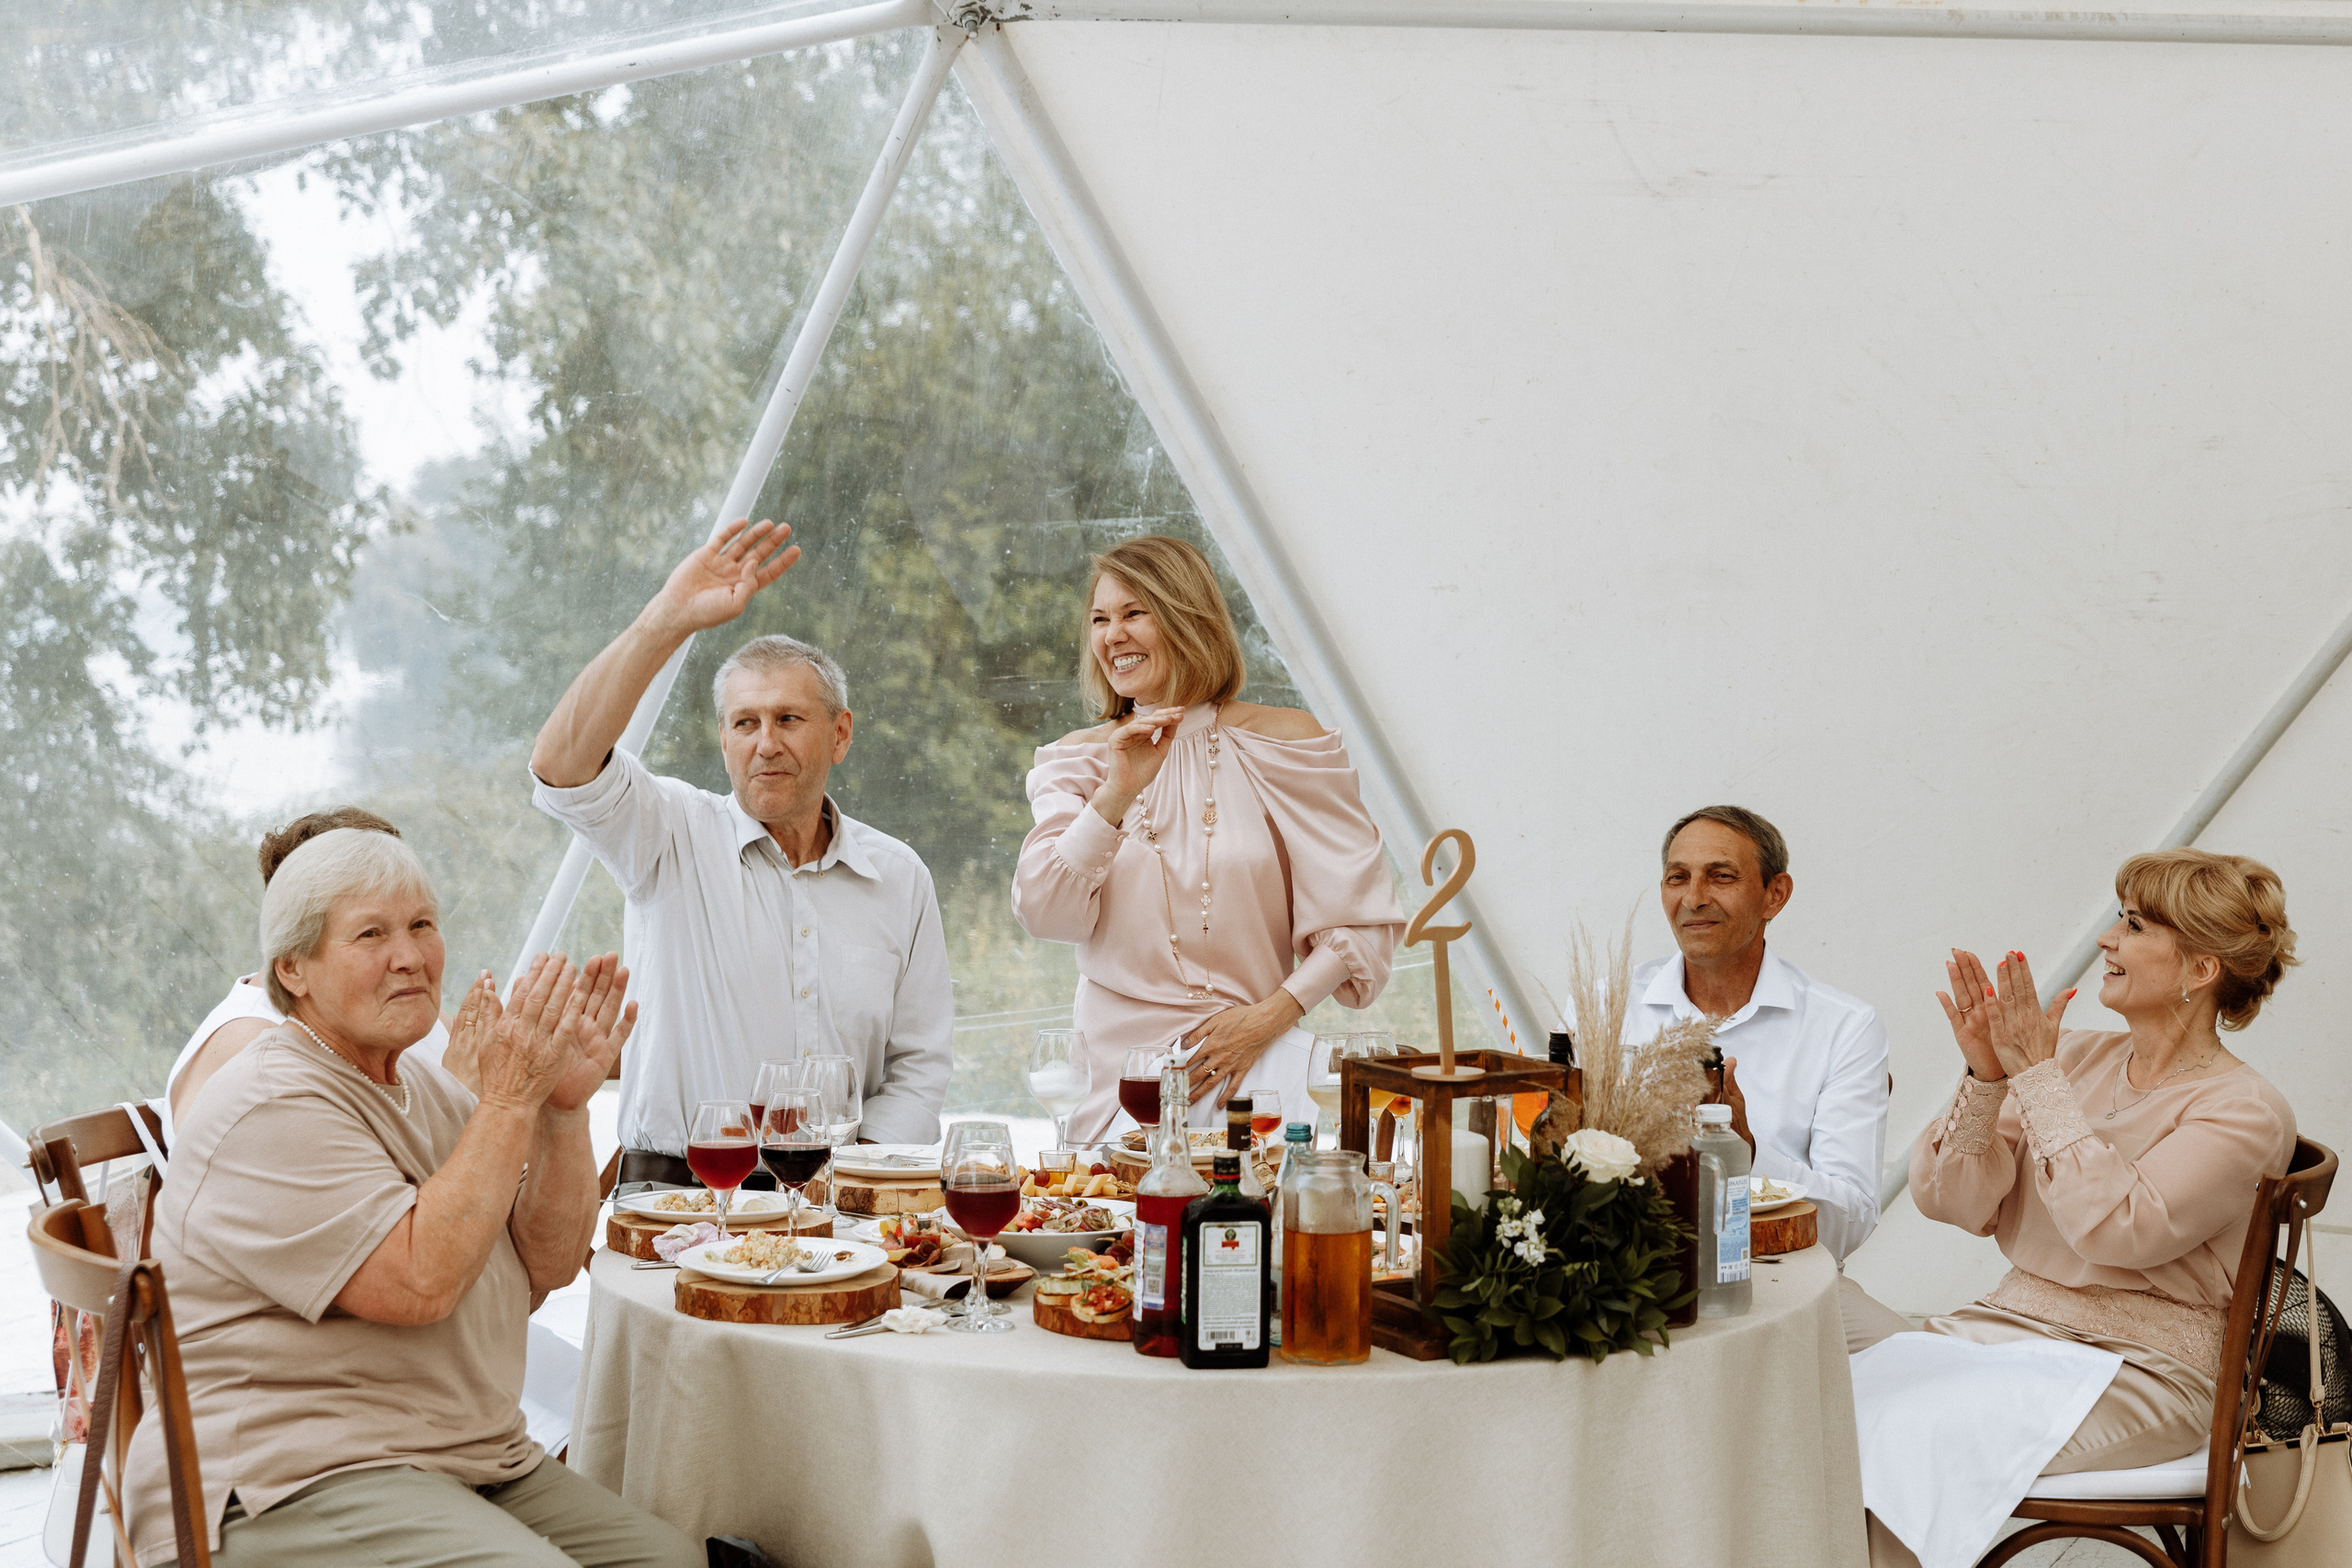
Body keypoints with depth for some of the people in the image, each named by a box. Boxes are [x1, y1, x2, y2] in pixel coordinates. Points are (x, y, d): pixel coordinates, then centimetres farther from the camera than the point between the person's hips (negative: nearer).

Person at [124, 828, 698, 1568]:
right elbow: (421, 1282, -23)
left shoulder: (424, 1086, 15)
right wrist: (510, 1098, -18)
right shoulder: (269, 1112, -13)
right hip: (290, 1483, -8)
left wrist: (565, 1106, -5)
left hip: (475, 1463, 8)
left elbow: (548, 1263, 9)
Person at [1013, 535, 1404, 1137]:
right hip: (1118, 1069, 1)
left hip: (1255, 1062, -1)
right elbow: (1042, 914, -5)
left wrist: (1269, 1017, -9)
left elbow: (1362, 917, 2)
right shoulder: (1077, 760, 10)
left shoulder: (1285, 742, 3)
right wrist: (1117, 792, -15)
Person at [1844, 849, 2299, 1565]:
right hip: (2006, 1327, 6)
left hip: (2136, 1372, -6)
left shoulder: (2245, 1110, -6)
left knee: (1918, 1438, -30)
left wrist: (2036, 1075, -16)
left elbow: (2116, 1228, -21)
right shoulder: (2078, 1057, 10)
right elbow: (1954, 1203, 5)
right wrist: (1985, 1074, -10)